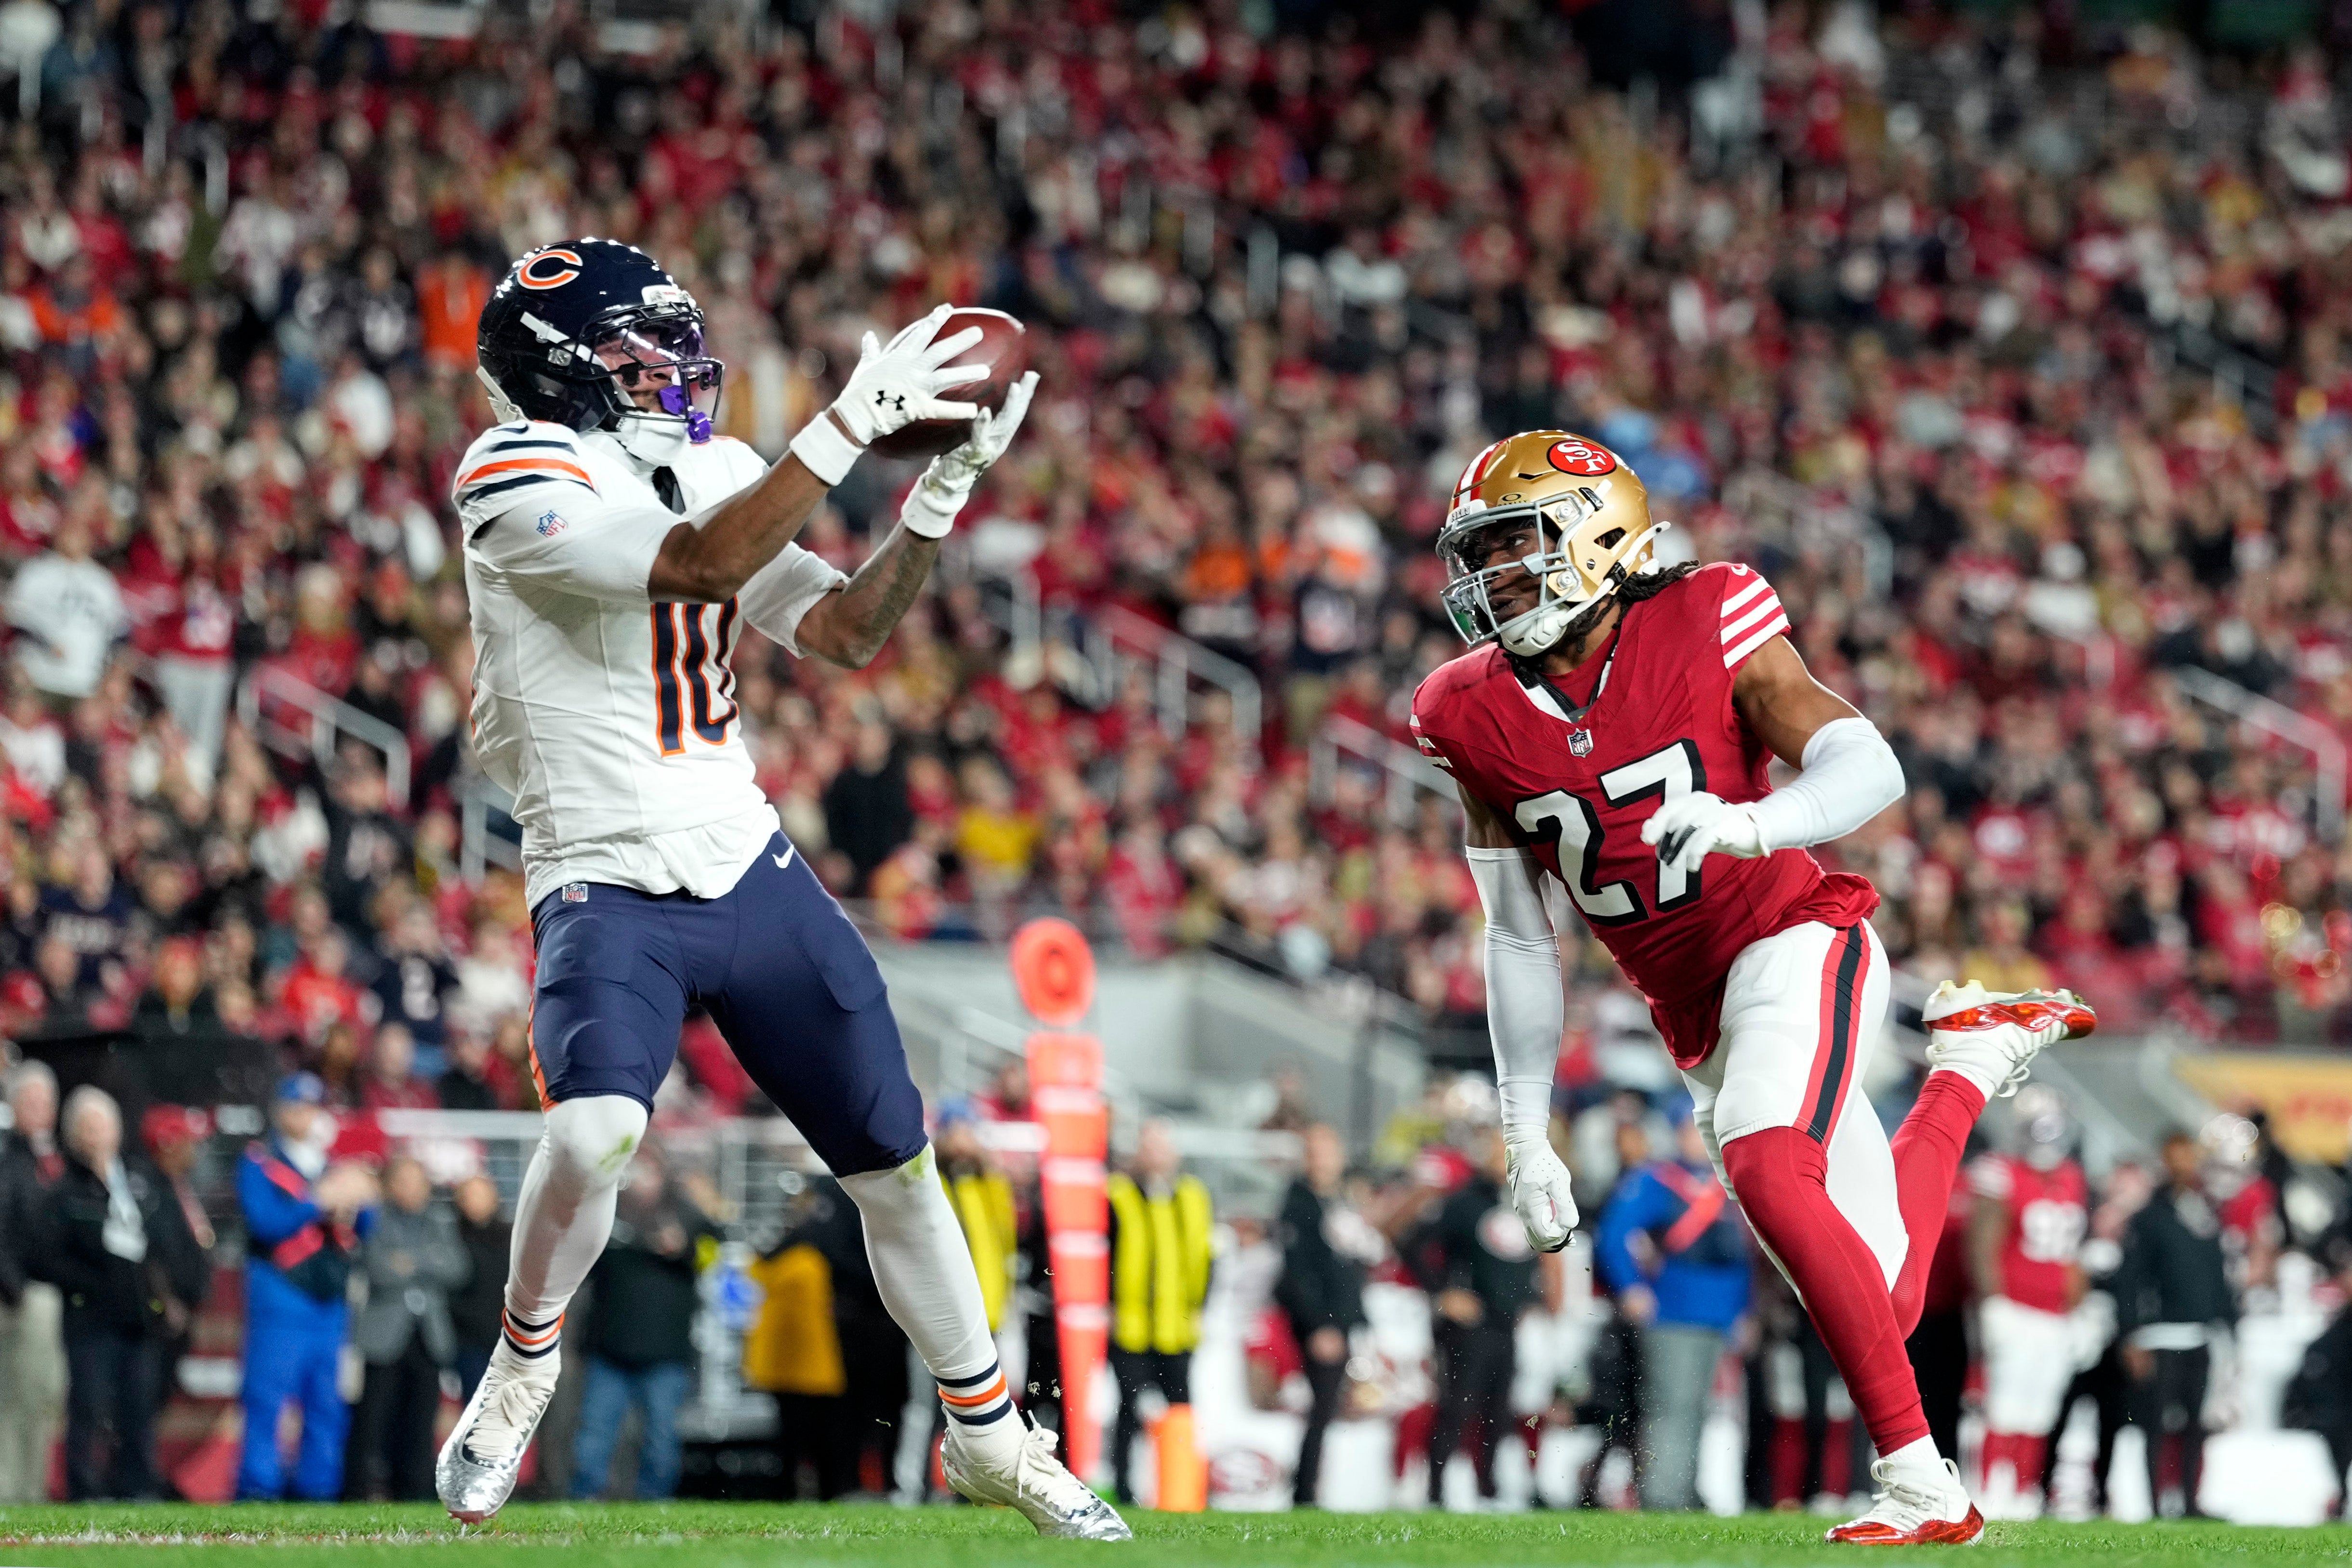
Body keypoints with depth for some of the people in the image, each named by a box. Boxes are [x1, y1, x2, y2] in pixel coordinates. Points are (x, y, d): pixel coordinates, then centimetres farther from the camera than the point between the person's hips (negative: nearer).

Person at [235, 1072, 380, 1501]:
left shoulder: (337, 1166, 17)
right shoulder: (259, 1164, 1)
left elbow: (366, 1231, 13)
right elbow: (265, 1223, -13)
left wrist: (356, 1204, -9)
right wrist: (321, 1200, -20)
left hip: (331, 1302, 6)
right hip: (280, 1300, -6)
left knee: (328, 1405, 6)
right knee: (267, 1397, -11)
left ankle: (319, 1489, 11)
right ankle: (257, 1489, -10)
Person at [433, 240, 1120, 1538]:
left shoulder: (711, 468, 9)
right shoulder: (517, 477, -13)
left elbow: (843, 634, 6)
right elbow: (699, 567, -26)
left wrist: (941, 489, -5)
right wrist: (850, 423, -27)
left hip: (751, 873, 6)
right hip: (610, 891, -6)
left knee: (895, 1160, 9)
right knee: (591, 1137, -30)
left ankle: (990, 1438, 26)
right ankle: (525, 1361, -1)